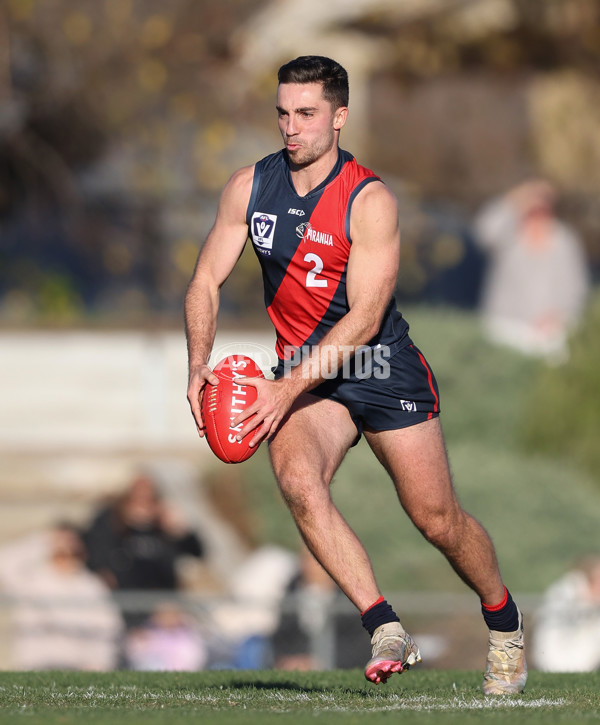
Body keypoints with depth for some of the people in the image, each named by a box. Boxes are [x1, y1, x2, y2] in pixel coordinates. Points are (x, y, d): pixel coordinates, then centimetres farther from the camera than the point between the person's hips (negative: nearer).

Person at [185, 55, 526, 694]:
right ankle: (386, 630, -28)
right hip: (305, 372, 3)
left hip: (381, 366, -3)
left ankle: (503, 621, 28)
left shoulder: (369, 200, -16)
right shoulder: (248, 187, -2)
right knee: (297, 481, -27)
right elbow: (207, 281, 5)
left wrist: (289, 388, -28)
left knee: (436, 519, -1)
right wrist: (199, 364, -13)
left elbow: (363, 318, -21)